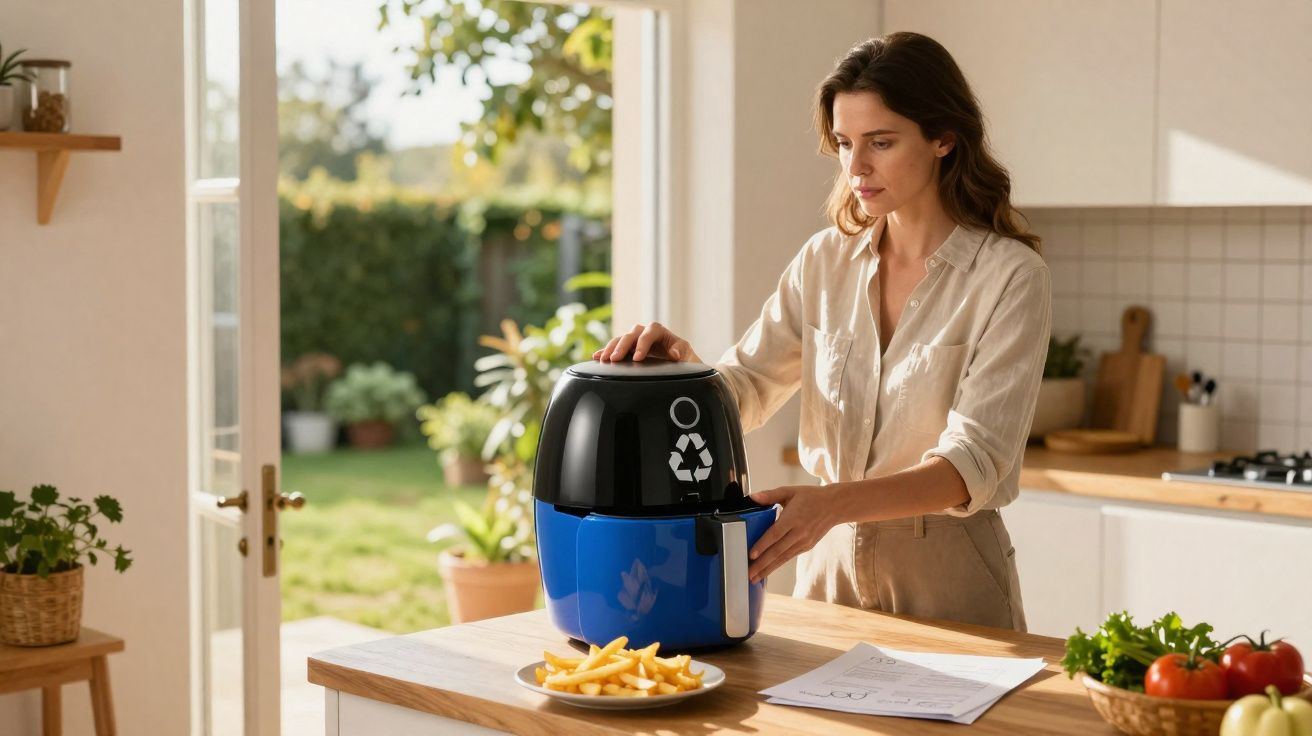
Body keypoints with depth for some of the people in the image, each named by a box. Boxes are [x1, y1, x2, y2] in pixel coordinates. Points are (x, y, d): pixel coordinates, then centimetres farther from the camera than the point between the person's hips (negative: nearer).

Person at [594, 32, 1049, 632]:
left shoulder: (1010, 276, -13)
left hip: (947, 580, -4)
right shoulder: (825, 260, 3)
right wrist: (683, 364, -21)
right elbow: (741, 390, 1)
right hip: (831, 565, 4)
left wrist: (834, 502, -36)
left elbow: (973, 463, -21)